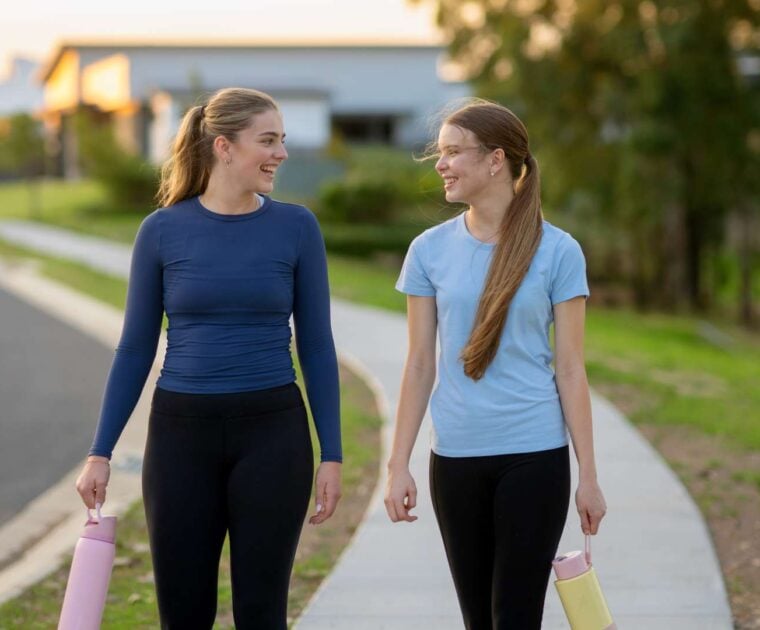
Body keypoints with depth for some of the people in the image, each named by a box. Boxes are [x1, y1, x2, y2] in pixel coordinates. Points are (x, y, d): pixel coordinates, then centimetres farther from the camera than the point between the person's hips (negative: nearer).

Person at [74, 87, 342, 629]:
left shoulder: (296, 228, 0)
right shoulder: (163, 230, 0)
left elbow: (316, 345, 3)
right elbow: (136, 349, 5)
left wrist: (332, 454, -2)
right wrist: (101, 452, 0)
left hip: (272, 432, 0)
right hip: (181, 433, 1)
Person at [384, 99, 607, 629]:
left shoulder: (557, 251, -4)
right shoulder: (430, 250, 3)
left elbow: (570, 370, -2)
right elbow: (420, 364, 6)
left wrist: (589, 475, -3)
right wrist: (399, 465, 2)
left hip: (535, 456, -3)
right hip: (456, 459, 3)